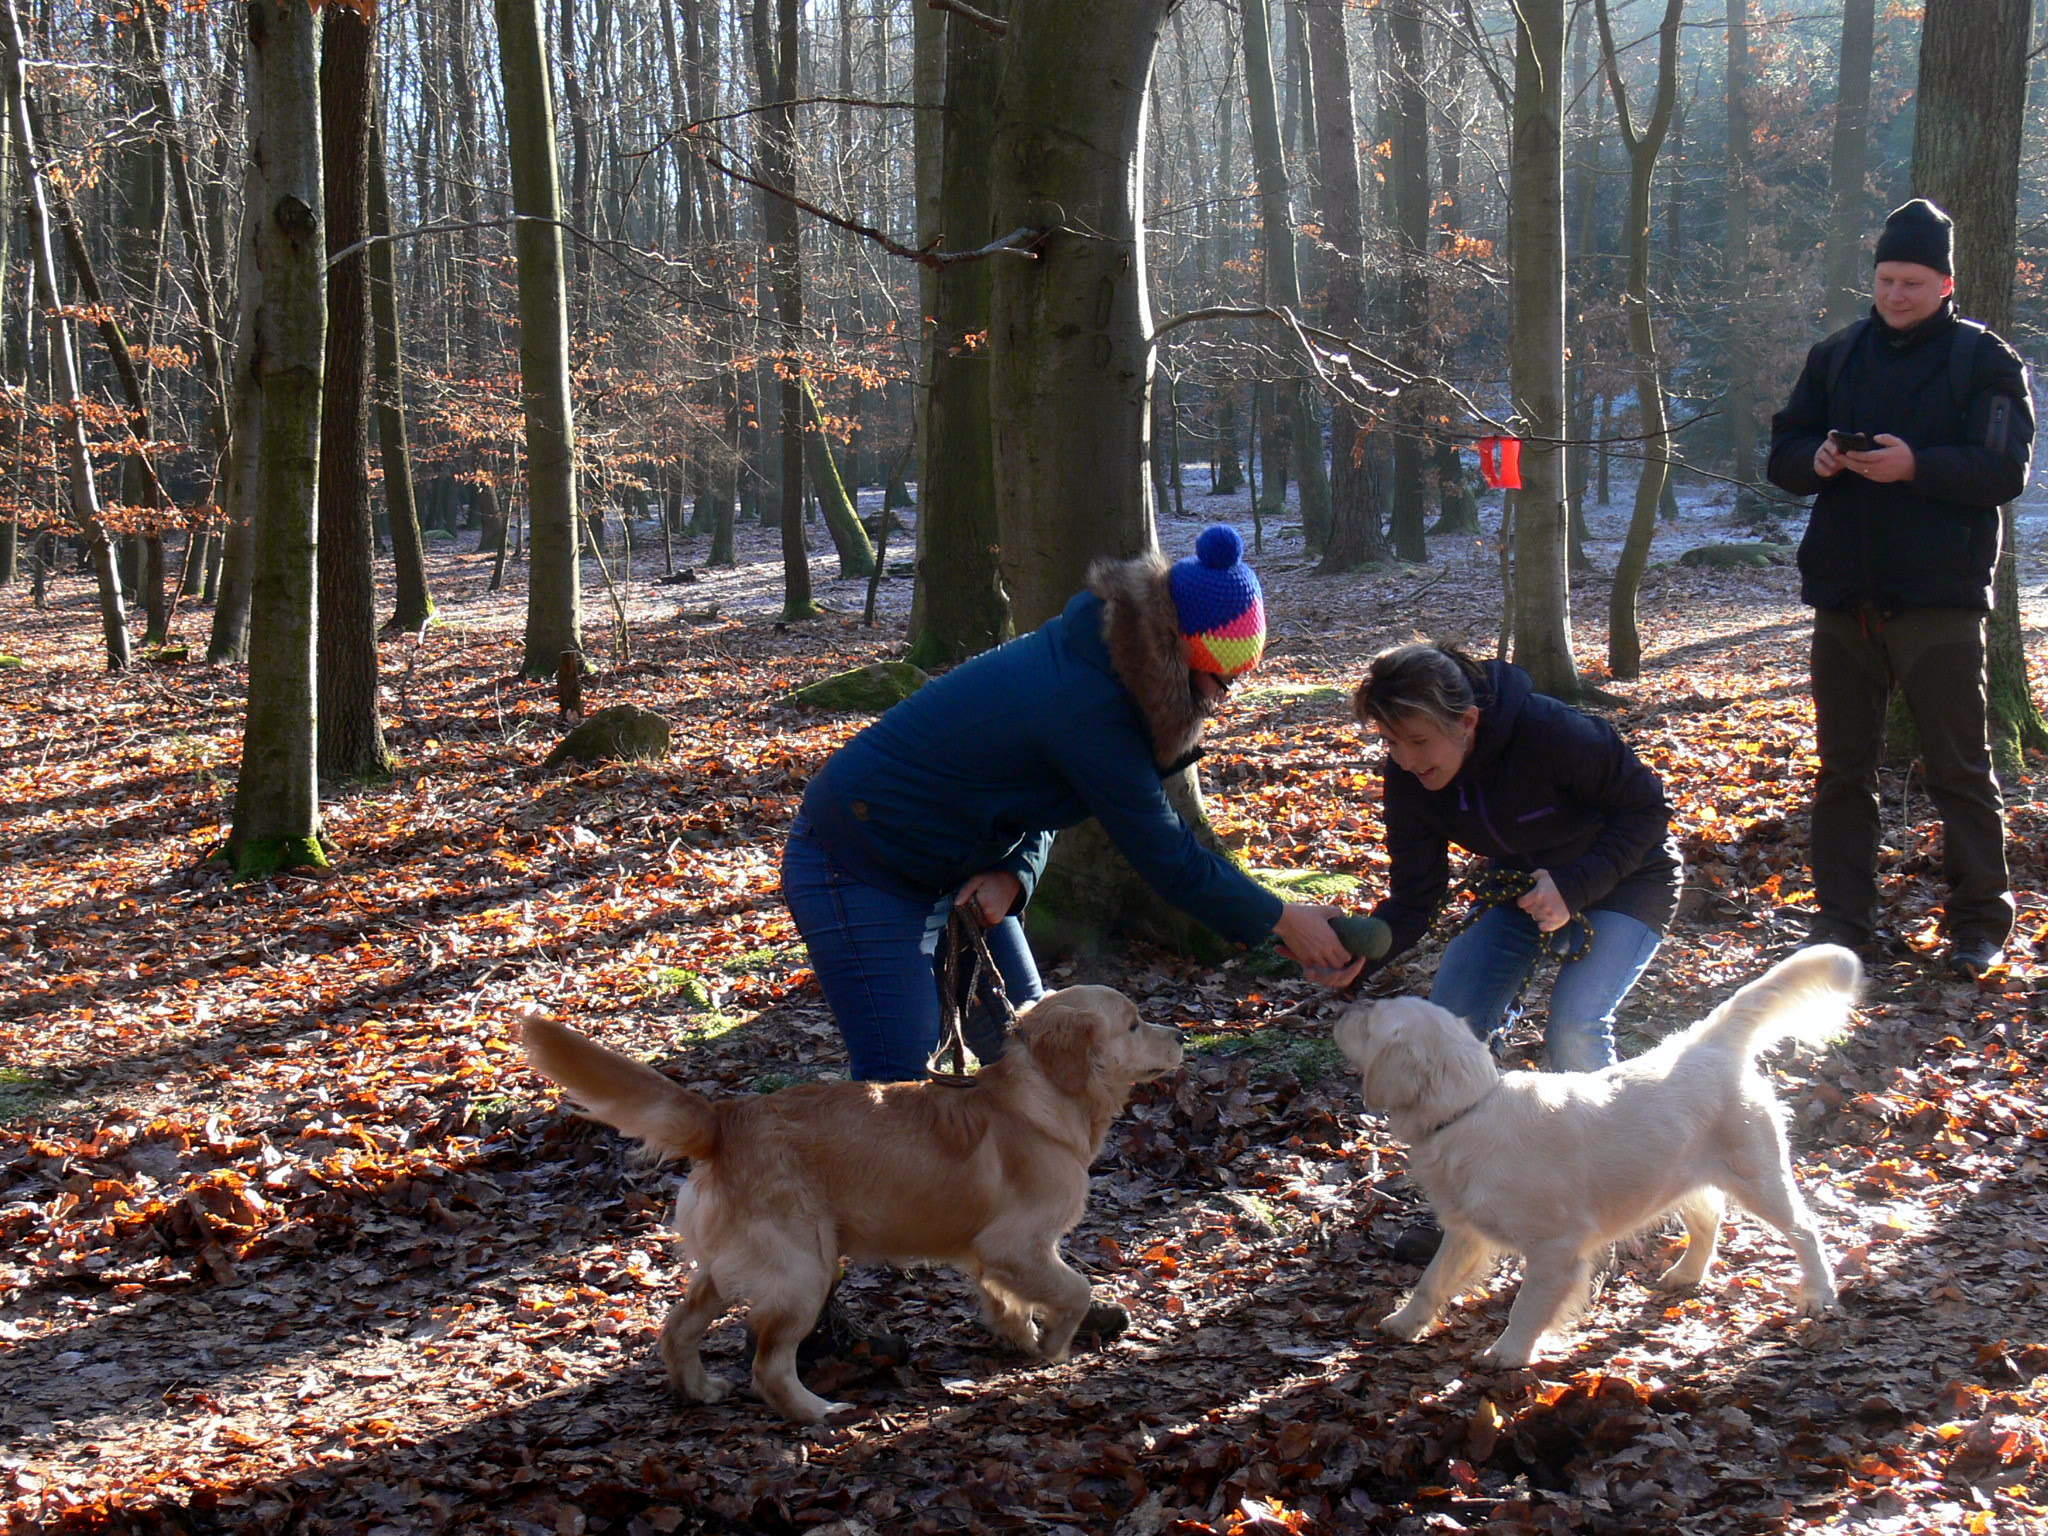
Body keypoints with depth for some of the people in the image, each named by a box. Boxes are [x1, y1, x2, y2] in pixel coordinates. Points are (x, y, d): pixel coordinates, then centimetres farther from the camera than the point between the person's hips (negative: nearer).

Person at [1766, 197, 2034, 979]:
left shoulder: (1984, 360, -1)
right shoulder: (1836, 356, 12)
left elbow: (2004, 471, -10)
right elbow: (1782, 454, 11)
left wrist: (1915, 466, -24)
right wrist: (1817, 459, -12)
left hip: (1940, 600, -4)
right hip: (1844, 599, 4)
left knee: (1959, 767, 1)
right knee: (1842, 767, 9)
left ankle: (1979, 922, 9)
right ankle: (1842, 919, 17)